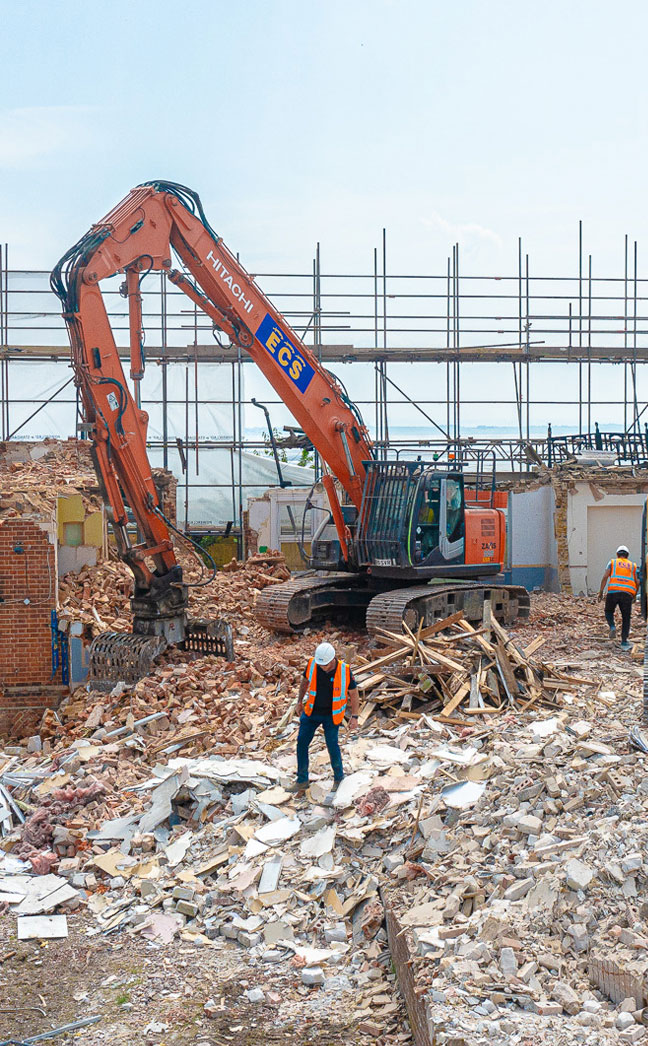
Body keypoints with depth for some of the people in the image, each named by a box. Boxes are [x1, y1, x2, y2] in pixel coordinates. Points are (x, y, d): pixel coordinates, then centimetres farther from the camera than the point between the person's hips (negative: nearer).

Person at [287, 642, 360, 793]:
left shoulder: (344, 671, -22)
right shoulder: (312, 664, -16)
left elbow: (353, 693, -7)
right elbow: (305, 680, 6)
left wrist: (354, 717, -4)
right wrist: (300, 701, 11)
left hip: (331, 714, -3)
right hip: (312, 711, 3)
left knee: (332, 745, -4)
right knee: (302, 742, 0)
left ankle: (338, 777, 23)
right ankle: (302, 781, 14)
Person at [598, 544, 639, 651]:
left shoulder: (612, 562, 16)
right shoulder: (633, 565, 20)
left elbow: (605, 577, 3)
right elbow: (637, 582, 12)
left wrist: (601, 592, 4)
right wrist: (634, 596, 25)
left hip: (613, 591, -1)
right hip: (628, 593, 1)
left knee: (609, 611, 22)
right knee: (626, 618, 9)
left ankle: (612, 626, -6)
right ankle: (624, 642, 0)